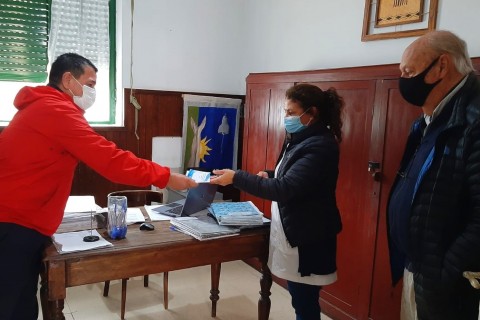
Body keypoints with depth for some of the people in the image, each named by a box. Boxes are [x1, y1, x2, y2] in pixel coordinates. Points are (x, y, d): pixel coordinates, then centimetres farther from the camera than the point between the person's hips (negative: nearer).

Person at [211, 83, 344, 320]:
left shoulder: (320, 146, -22)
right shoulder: (300, 139, 9)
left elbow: (284, 189, -28)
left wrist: (236, 177, -25)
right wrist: (270, 175, 2)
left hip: (307, 240, -9)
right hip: (292, 232, 9)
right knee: (300, 299, 20)